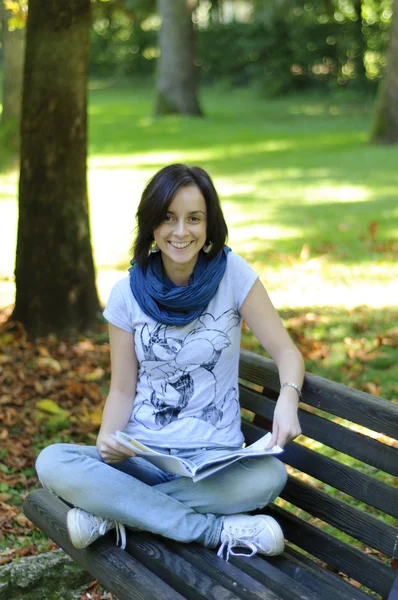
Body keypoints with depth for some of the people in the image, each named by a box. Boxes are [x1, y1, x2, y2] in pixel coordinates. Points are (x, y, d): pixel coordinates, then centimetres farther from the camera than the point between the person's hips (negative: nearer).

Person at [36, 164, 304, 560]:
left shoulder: (232, 274, -4)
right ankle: (216, 530, -22)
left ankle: (114, 510, -18)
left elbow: (286, 351, -4)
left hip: (215, 457, -1)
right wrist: (107, 438, -18)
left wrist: (288, 398, -27)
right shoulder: (127, 293, 1)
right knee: (52, 462, -26)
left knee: (269, 476, -34)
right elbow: (122, 389, 4)